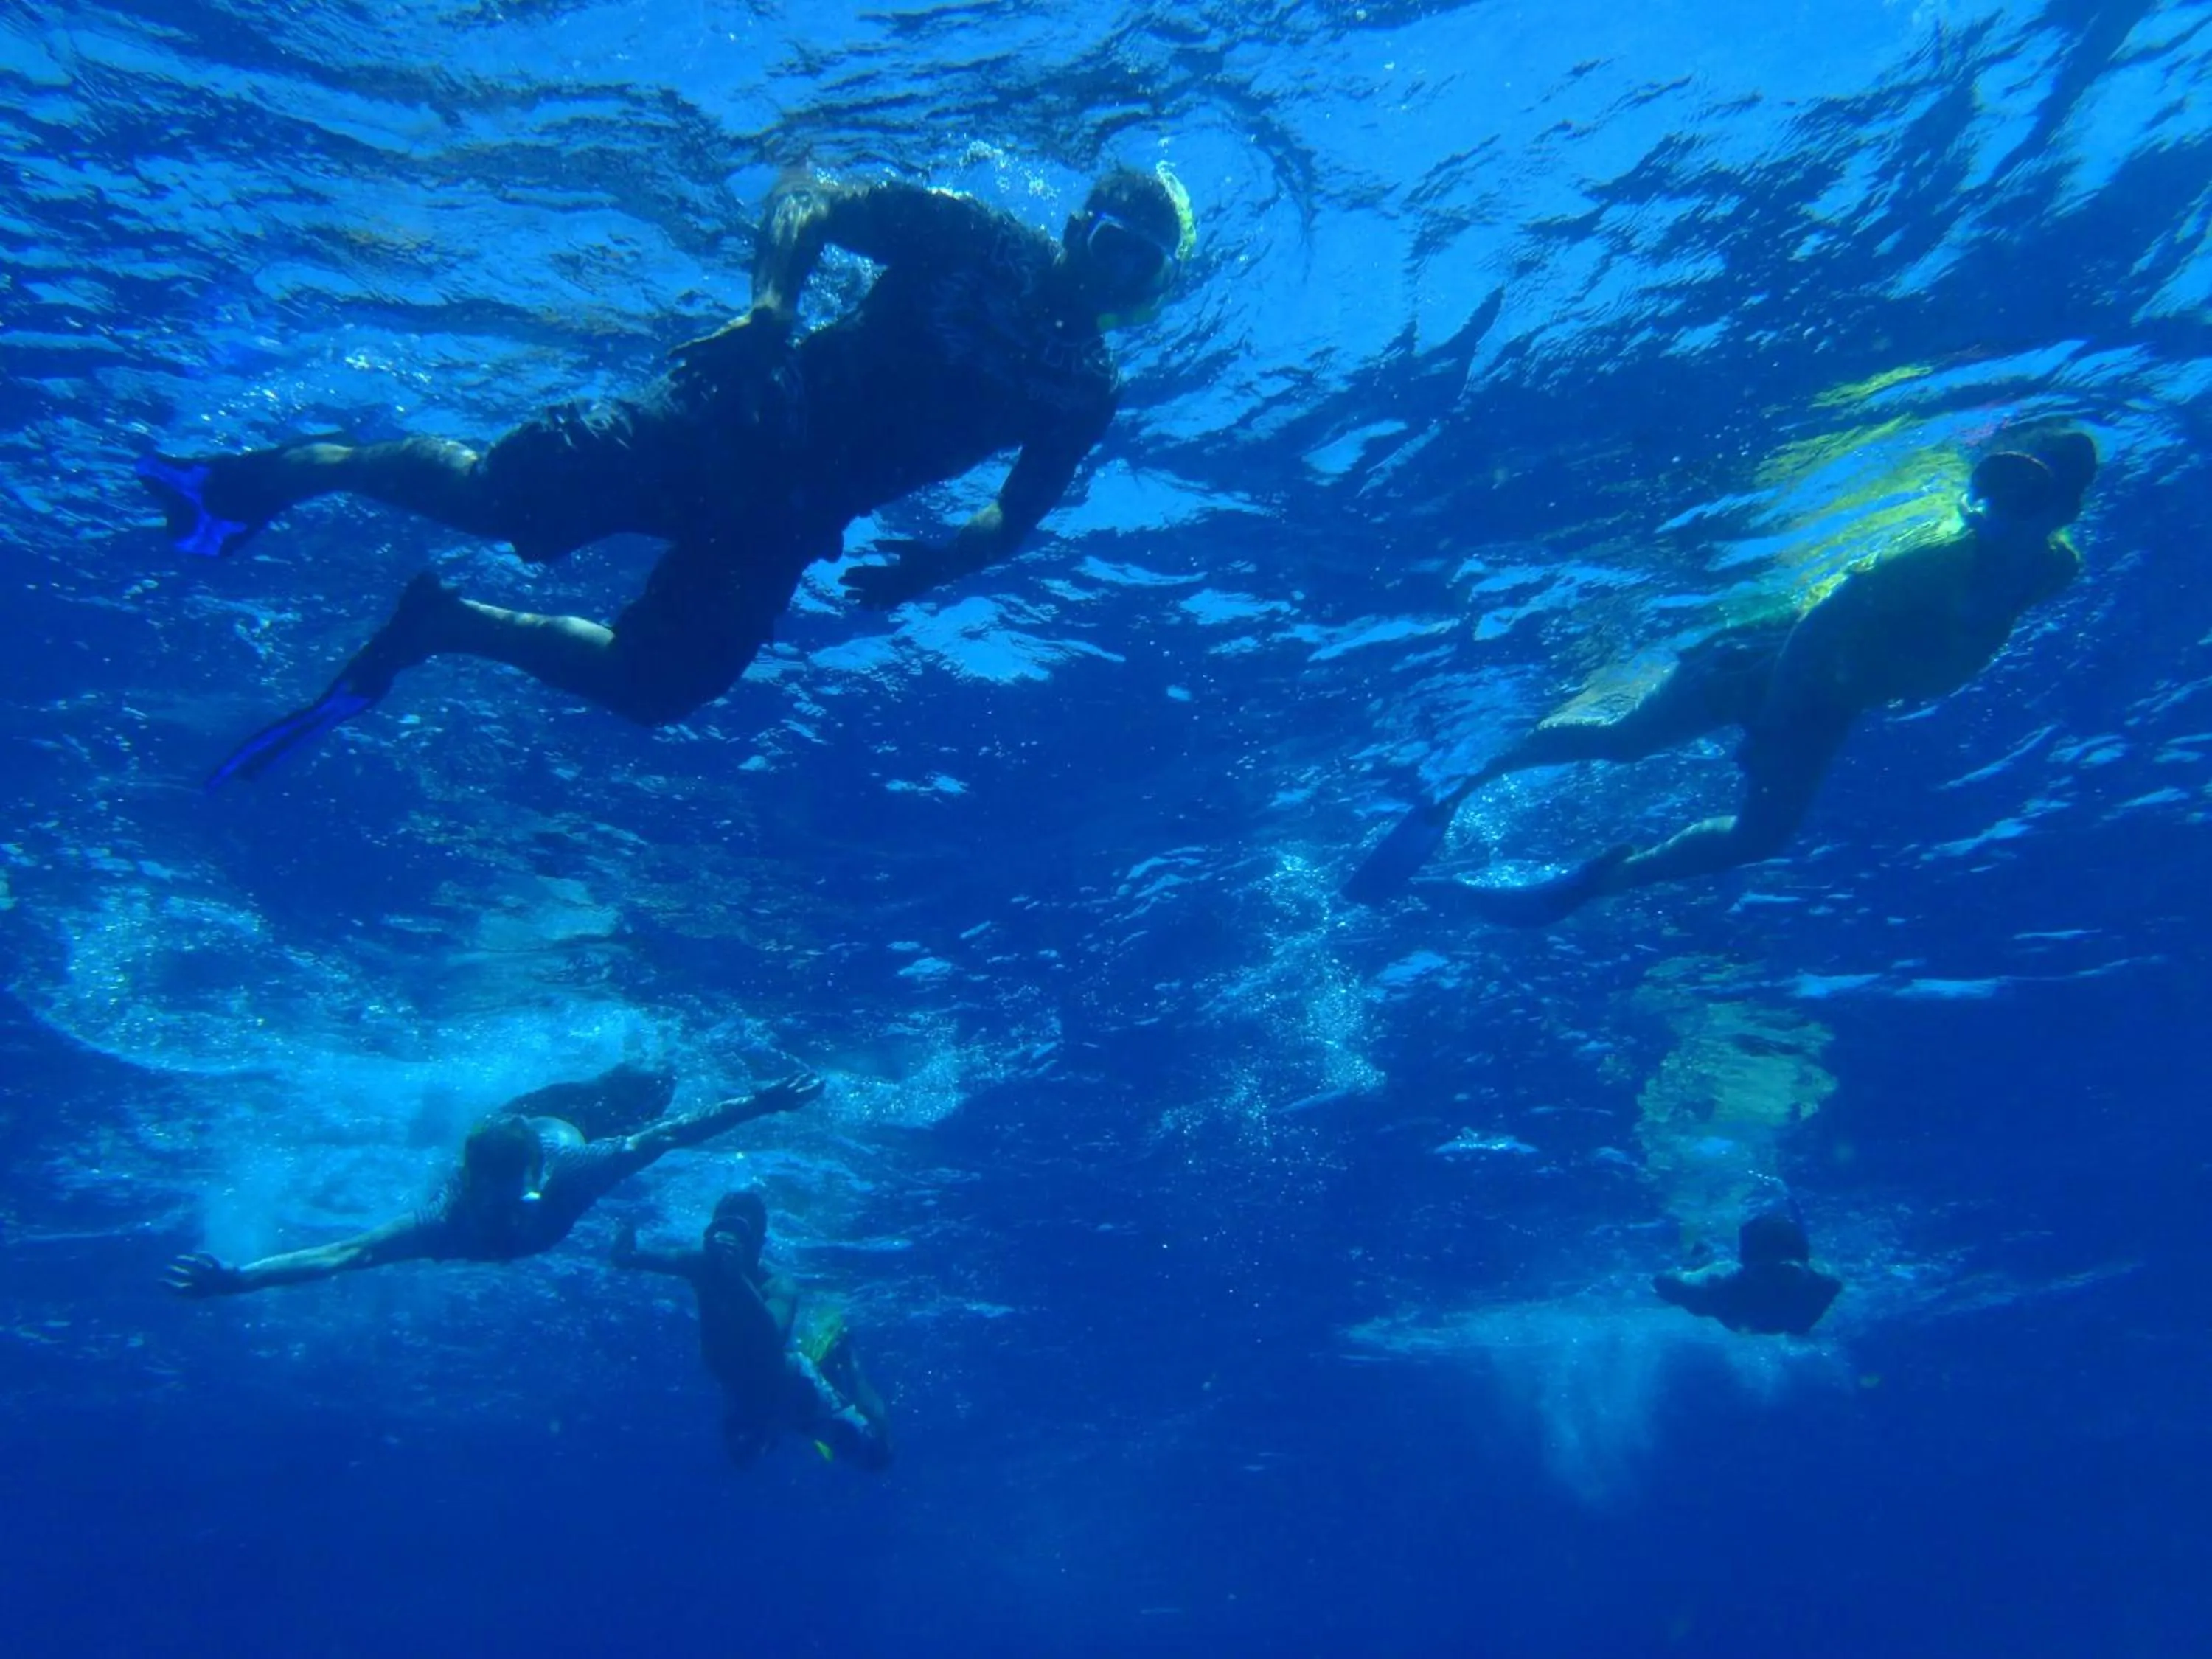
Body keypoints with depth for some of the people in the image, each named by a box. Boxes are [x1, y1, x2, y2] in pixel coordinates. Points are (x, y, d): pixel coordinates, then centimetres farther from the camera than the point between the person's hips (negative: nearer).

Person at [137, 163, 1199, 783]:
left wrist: (923, 569, -8)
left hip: (788, 523, 3)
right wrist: (771, 304, -20)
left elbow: (1016, 518, 11)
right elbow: (804, 200, 0)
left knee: (653, 689, -6)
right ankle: (277, 474, 5)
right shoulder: (973, 237, -1)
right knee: (493, 490, -20)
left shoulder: (1086, 386, 7)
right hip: (740, 420, -3)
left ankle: (440, 628, 14)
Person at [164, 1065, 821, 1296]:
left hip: (568, 1127, -2)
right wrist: (237, 1280, -58)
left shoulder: (567, 1172, -47)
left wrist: (759, 1104, -50)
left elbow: (668, 1134, -45)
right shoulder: (450, 1219, -44)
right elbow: (338, 1254, -46)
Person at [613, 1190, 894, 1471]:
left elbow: (772, 1339, -56)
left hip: (790, 1386, -4)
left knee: (876, 1454, 3)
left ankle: (841, 1363, 25)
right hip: (740, 1395, 4)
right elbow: (624, 1258, -24)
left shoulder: (778, 1287, -35)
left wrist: (738, 1277, -62)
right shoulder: (703, 1266, -24)